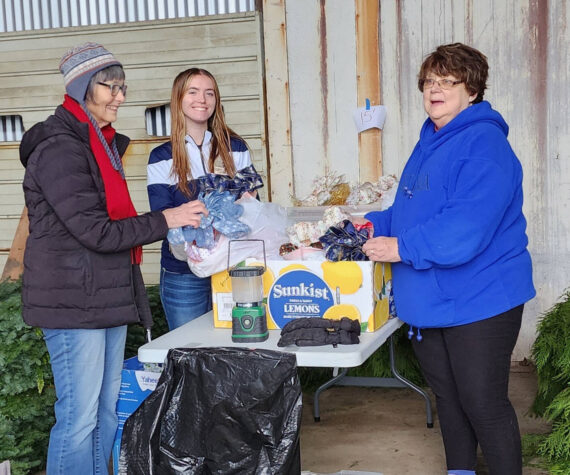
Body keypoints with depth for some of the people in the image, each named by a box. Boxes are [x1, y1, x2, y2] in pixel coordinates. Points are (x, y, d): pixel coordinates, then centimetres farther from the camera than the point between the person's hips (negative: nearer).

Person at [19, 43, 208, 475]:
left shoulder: (102, 144, 16)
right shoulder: (59, 148, -16)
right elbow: (96, 232, -20)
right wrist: (164, 220, -14)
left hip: (108, 294, 10)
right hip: (74, 299, -10)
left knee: (107, 410, 15)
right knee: (79, 416, -4)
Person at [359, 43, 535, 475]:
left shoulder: (483, 143, -16)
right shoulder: (429, 145, 13)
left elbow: (467, 228, -28)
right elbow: (410, 212, 22)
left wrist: (402, 248, -24)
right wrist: (372, 226, 6)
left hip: (478, 301, -9)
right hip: (428, 302, 9)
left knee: (484, 404, 1)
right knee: (448, 398, 20)